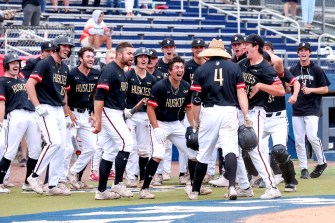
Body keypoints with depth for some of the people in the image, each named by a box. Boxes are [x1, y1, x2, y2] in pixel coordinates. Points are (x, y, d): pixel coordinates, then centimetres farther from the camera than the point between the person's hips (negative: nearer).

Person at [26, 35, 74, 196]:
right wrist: (38, 106, -20)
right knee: (55, 142, -22)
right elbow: (30, 84, -15)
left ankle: (53, 185, 9)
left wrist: (66, 113, 17)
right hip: (46, 110, -8)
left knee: (61, 147, 4)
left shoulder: (65, 68, 16)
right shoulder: (45, 64, -8)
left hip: (59, 110, 8)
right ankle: (34, 176, -11)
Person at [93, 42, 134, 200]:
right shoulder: (109, 70, -14)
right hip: (109, 113, -10)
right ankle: (118, 184, -11)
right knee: (127, 143, -16)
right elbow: (99, 96, -21)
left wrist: (124, 109, 11)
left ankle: (101, 191, 12)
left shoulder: (122, 73, 16)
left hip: (117, 114, 10)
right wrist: (98, 121, -25)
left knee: (110, 151, 9)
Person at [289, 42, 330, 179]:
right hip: (297, 110, 3)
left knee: (312, 136, -17)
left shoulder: (317, 70, 2)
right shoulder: (293, 70, 10)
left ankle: (322, 162, 2)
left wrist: (311, 90, -12)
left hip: (312, 109, -3)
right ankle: (304, 169, 7)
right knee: (299, 140, 0)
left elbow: (325, 89, 3)